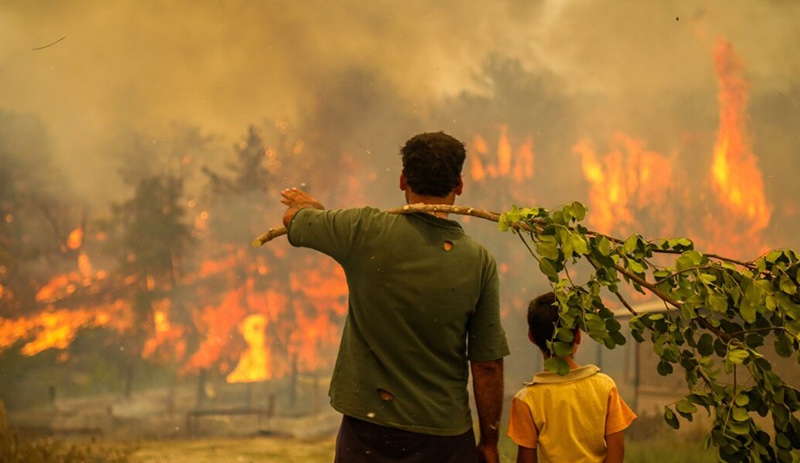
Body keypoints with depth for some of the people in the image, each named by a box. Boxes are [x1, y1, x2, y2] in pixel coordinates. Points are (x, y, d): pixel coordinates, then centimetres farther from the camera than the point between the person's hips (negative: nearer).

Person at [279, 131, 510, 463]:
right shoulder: (479, 262, -8)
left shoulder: (365, 232, -10)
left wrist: (308, 205, 34)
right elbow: (488, 364, -5)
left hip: (367, 428, 0)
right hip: (445, 436, 0)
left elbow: (293, 218, 10)